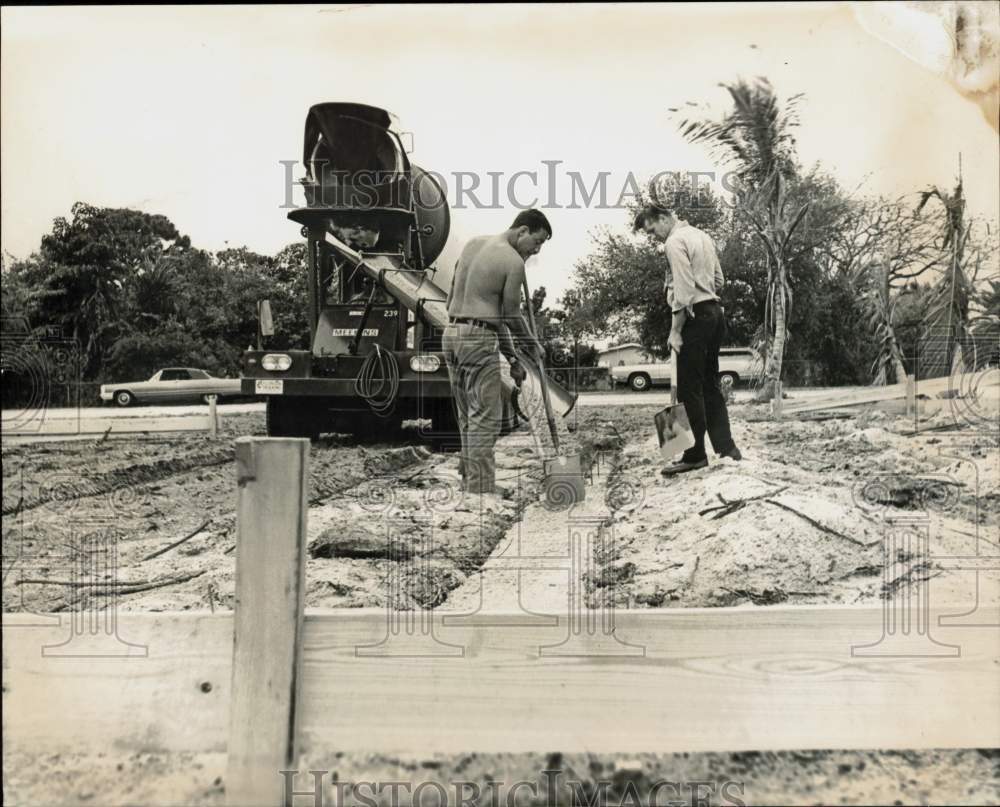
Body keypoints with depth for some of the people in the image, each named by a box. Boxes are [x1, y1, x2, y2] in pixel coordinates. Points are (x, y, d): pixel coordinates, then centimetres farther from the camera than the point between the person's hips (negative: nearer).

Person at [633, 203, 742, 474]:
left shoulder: (674, 242, -11)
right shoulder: (701, 235, 18)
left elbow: (683, 291, -18)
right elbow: (719, 280, 21)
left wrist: (676, 330, -18)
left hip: (695, 316, -9)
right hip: (715, 312, 9)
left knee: (689, 388, -5)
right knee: (710, 384, 13)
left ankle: (696, 455, -2)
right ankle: (726, 447, 13)